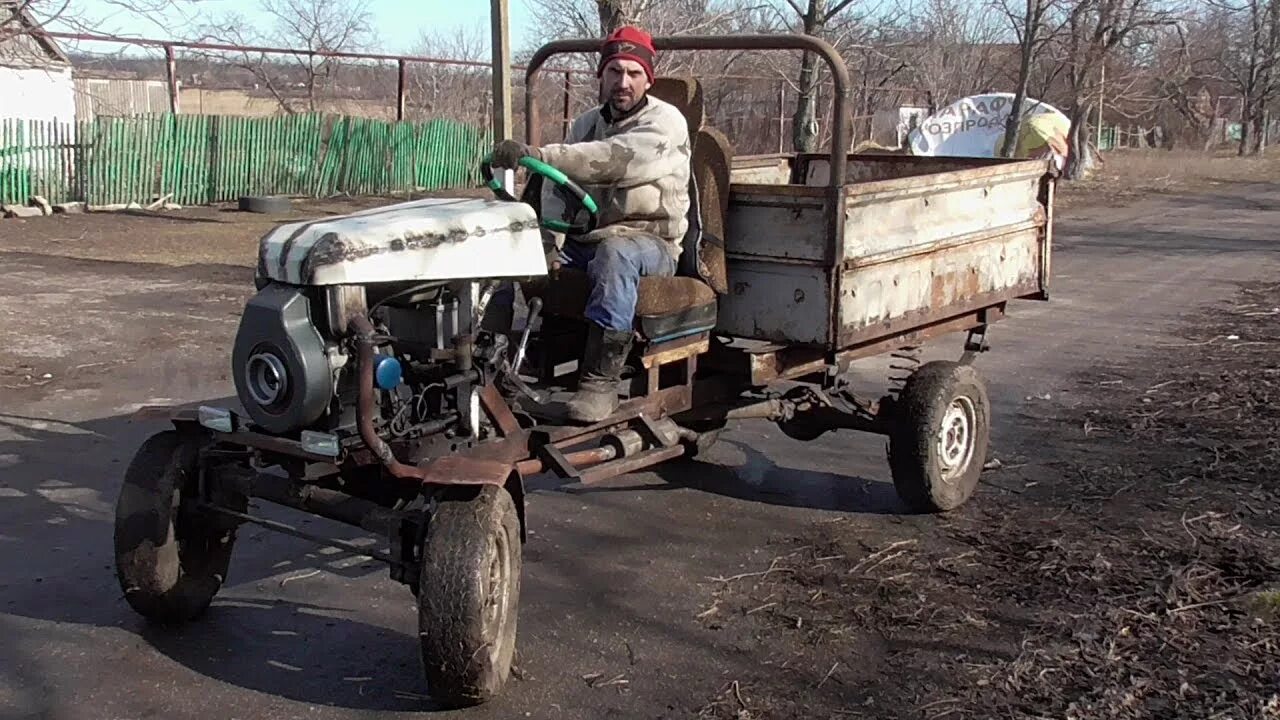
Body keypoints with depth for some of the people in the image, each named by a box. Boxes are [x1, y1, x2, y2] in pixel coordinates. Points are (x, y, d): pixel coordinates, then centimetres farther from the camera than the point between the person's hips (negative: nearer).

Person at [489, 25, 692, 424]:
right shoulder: (587, 124, 16)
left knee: (614, 252, -40)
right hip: (585, 238, 6)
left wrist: (538, 154, -39)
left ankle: (600, 380, -40)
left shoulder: (664, 121, -7)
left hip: (649, 240, -6)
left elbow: (615, 159, -28)